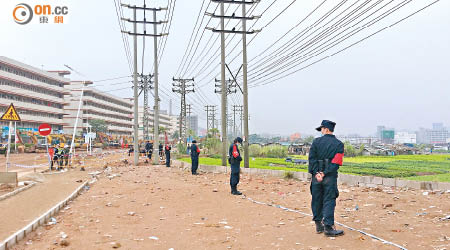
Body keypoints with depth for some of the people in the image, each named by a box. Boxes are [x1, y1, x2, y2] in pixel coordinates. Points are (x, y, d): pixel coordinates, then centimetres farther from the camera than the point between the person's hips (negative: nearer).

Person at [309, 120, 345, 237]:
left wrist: (316, 173, -9)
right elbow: (336, 162, -8)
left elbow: (312, 158, -5)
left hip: (316, 176, 1)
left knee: (317, 200, 11)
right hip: (330, 177, -1)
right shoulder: (339, 144, 2)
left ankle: (318, 225, 20)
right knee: (329, 201, 0)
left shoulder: (316, 142, 2)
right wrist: (324, 173, -11)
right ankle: (328, 227, -5)